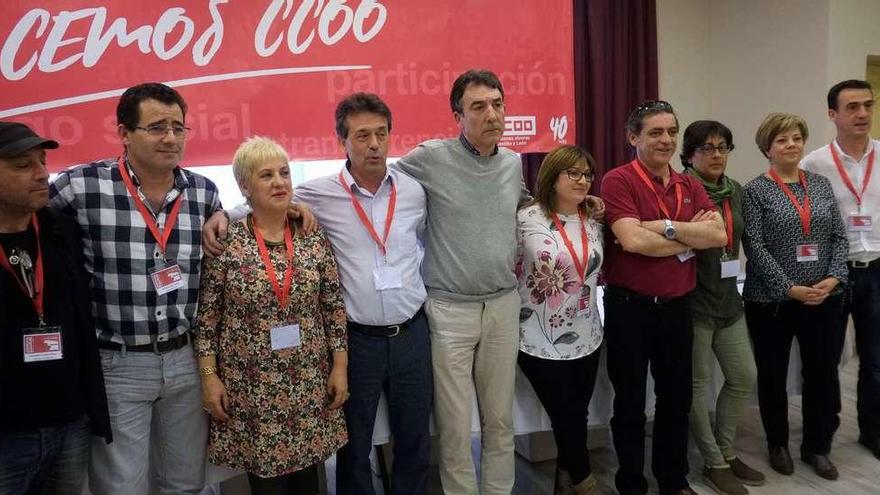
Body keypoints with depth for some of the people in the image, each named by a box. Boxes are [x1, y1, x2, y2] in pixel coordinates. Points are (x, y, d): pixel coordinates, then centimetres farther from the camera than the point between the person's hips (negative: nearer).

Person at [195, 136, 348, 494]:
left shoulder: (314, 238, 0)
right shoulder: (224, 241, -7)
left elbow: (334, 307, 4)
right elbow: (207, 316, -3)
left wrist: (340, 366, 2)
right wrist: (209, 376, -5)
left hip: (309, 383, 2)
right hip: (251, 386, -2)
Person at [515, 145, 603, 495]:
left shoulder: (593, 224, 6)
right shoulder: (526, 220, -12)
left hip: (587, 339, 5)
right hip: (541, 341, -5)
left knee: (572, 420, 15)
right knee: (570, 420, 3)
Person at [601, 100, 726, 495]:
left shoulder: (690, 185, 9)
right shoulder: (618, 180, -10)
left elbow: (718, 234, -4)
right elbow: (632, 240, -22)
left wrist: (666, 227, -16)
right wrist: (690, 237, -9)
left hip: (678, 305, 6)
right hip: (629, 306, -5)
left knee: (677, 398, 17)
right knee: (630, 403, 9)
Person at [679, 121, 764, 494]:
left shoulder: (736, 190, 10)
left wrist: (733, 286, 19)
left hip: (728, 299, 8)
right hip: (693, 301, -8)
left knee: (744, 377, 14)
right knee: (697, 383, 4)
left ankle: (726, 451, 32)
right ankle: (715, 463, 19)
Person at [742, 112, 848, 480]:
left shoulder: (821, 184, 9)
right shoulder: (754, 191, -4)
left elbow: (839, 237, 7)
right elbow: (755, 247, -11)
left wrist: (833, 278, -9)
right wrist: (791, 288, -16)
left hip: (825, 299, 4)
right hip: (772, 301, -3)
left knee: (824, 374, 9)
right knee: (773, 376, 9)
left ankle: (817, 447, 27)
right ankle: (778, 444, 28)